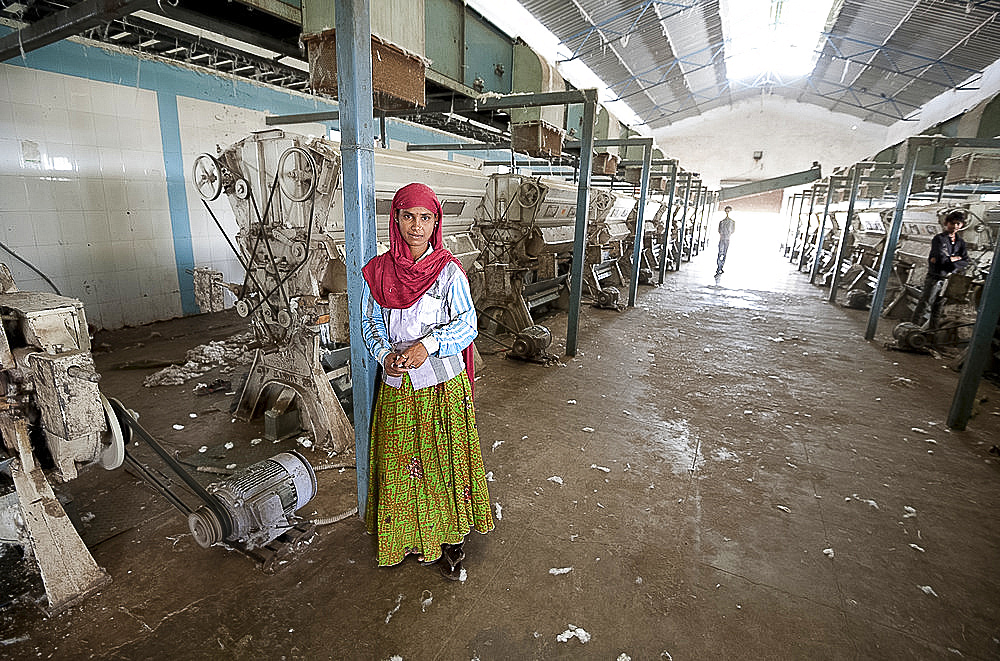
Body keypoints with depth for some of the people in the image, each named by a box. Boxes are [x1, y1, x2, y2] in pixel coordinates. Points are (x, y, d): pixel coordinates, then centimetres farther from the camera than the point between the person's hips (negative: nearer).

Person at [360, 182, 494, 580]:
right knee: (402, 461, 13)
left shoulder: (449, 272, -7)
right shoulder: (377, 272, 0)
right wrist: (385, 355, -14)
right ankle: (414, 536, 36)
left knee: (447, 459, 8)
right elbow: (370, 323, 6)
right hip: (397, 384, 3)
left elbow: (467, 325, -10)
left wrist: (428, 344, -25)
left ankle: (452, 538, 28)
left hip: (443, 383, -2)